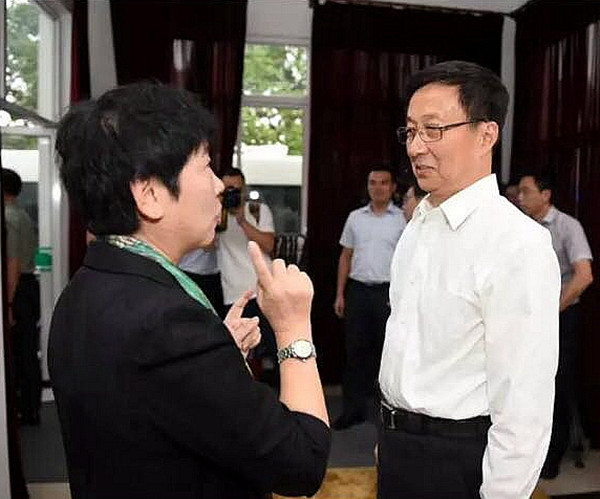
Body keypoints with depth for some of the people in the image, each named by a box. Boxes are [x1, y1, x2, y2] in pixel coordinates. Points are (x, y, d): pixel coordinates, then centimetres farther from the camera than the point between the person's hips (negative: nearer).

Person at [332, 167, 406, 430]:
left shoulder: (402, 219, 1)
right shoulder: (355, 218, 11)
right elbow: (346, 256, 13)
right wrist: (340, 294, 8)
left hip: (388, 292, -3)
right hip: (358, 290, 3)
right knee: (355, 350, 6)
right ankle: (354, 408, 15)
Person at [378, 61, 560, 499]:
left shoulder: (519, 244, -21)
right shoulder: (419, 224, 5)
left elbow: (525, 406, -21)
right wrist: (391, 436, 16)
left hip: (457, 461, -7)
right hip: (398, 445, 7)